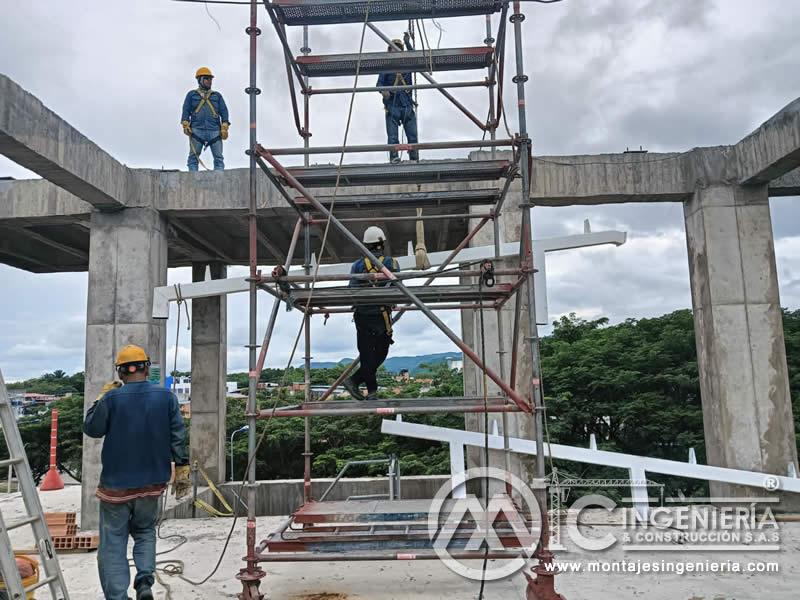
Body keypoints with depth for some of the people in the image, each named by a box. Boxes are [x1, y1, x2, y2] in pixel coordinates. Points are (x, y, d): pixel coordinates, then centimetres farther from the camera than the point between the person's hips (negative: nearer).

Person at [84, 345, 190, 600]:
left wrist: (100, 399, 11)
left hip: (116, 484, -3)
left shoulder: (111, 398, -12)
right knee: (145, 531, 22)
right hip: (152, 483, 3)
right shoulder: (166, 397, -4)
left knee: (113, 543, 7)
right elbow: (178, 437, -3)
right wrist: (182, 470, 5)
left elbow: (92, 429, 2)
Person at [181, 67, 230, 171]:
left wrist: (224, 128, -2)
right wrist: (185, 125, -5)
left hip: (214, 131, 1)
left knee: (218, 157, -8)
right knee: (193, 156, -7)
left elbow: (224, 112, 12)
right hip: (197, 130, -1)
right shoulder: (192, 95, 18)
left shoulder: (217, 95, 21)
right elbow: (186, 110, 11)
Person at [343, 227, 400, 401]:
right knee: (380, 354, 7)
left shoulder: (358, 264, 3)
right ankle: (355, 380, -3)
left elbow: (351, 290, -3)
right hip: (381, 315, -2)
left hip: (362, 315, 3)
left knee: (367, 354, 9)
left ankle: (372, 390, 5)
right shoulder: (391, 263, -1)